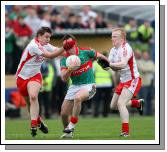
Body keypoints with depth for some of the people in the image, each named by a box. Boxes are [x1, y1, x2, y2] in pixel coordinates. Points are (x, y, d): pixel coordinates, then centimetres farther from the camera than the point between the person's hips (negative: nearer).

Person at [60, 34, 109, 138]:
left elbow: (99, 56, 9)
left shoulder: (86, 52, -9)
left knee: (77, 98, -36)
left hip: (89, 85, -4)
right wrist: (69, 69, -29)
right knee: (64, 113, 0)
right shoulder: (64, 59, -3)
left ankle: (71, 126, -25)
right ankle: (68, 132, 28)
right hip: (75, 86, 4)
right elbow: (64, 78, -12)